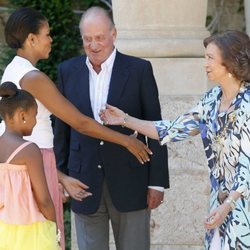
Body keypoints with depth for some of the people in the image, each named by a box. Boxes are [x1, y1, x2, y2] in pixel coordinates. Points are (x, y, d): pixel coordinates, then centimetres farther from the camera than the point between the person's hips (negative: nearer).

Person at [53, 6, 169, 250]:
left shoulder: (139, 70, -3)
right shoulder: (68, 71, 5)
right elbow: (62, 128, 10)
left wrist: (157, 182, -5)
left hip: (129, 182, -2)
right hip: (85, 182, 2)